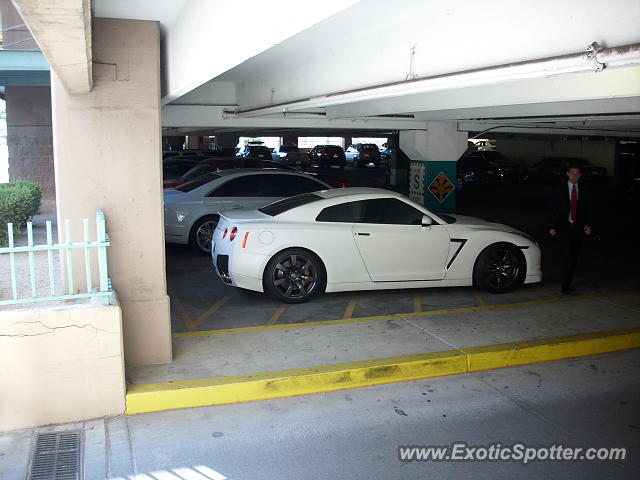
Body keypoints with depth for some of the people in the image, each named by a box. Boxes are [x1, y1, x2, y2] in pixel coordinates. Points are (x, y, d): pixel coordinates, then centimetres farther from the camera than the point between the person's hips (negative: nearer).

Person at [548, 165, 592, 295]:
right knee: (567, 256, -11)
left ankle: (568, 282, 19)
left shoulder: (585, 190, 9)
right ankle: (566, 286, -11)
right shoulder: (560, 189, 2)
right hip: (564, 227, -3)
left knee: (574, 257, 7)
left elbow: (588, 209, 11)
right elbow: (554, 209, 1)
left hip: (578, 227, 3)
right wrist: (552, 226, -5)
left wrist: (588, 225, -1)